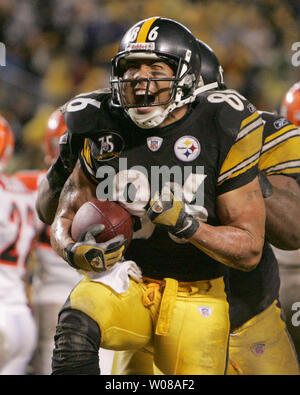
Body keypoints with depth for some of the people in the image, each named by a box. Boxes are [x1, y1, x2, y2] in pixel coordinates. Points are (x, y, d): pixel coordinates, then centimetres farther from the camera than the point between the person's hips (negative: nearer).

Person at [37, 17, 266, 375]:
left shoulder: (220, 133, -8)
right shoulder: (105, 131, 0)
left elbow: (249, 250, -8)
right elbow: (65, 218, 9)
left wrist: (184, 223, -26)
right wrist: (76, 251, -16)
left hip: (194, 298, 0)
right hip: (123, 280, 0)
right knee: (75, 327, -30)